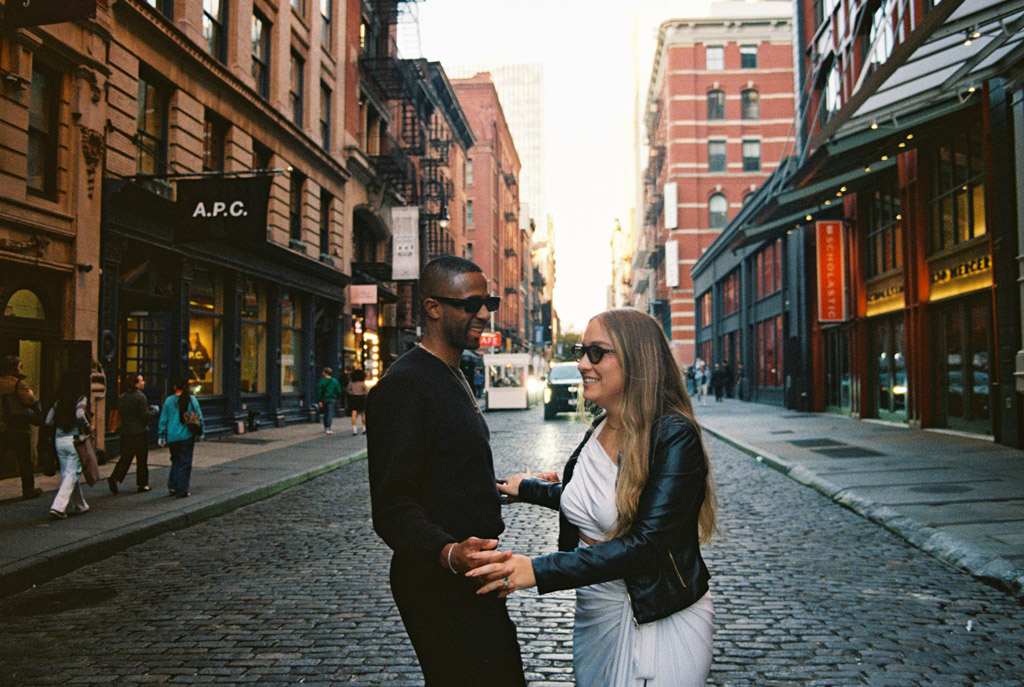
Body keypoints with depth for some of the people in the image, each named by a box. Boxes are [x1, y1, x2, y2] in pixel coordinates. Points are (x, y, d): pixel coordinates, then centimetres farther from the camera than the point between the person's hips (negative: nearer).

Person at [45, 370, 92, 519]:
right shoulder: (81, 398, -7)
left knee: (67, 473, 15)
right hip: (74, 439, -6)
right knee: (72, 474, 0)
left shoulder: (59, 401, 8)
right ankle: (58, 507, -10)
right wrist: (88, 428, -10)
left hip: (59, 439, 6)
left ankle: (80, 505, 25)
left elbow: (48, 421, 5)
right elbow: (80, 415, -25)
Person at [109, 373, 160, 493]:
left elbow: (120, 413, 17)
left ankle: (114, 478, -5)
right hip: (139, 432, -6)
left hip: (125, 432, 6)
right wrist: (155, 410, 1)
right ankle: (142, 484, 9)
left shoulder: (121, 397, 9)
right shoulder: (140, 396, -14)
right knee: (142, 459, 4)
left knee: (125, 457, 12)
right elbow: (145, 416, -17)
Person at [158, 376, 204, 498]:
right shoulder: (192, 400, -4)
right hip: (187, 436, -2)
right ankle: (182, 491, 4)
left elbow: (163, 419, 3)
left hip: (172, 436, 2)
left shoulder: (169, 401, -1)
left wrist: (161, 435, 10)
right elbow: (199, 417, -1)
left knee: (176, 461, 21)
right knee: (185, 463, 4)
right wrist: (201, 432, 11)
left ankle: (172, 486, 14)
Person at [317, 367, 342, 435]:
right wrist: (338, 399, 16)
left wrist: (319, 401, -6)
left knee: (325, 414, 16)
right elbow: (339, 391, 5)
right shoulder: (335, 381, 2)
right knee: (330, 413, -4)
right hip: (332, 399, 0)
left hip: (324, 399, 0)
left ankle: (325, 428, 23)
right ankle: (328, 429, -16)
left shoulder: (321, 381, -4)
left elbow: (319, 391, -8)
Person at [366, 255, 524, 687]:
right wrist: (448, 553, -38)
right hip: (437, 582, -10)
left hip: (468, 574, 10)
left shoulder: (453, 378, 14)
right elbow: (392, 506, -25)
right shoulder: (403, 385, -19)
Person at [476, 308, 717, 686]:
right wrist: (527, 488, 29)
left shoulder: (675, 437, -21)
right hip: (594, 612, 7)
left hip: (661, 622, -7)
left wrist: (539, 570, -33)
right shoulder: (599, 430, 0)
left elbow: (647, 543, -29)